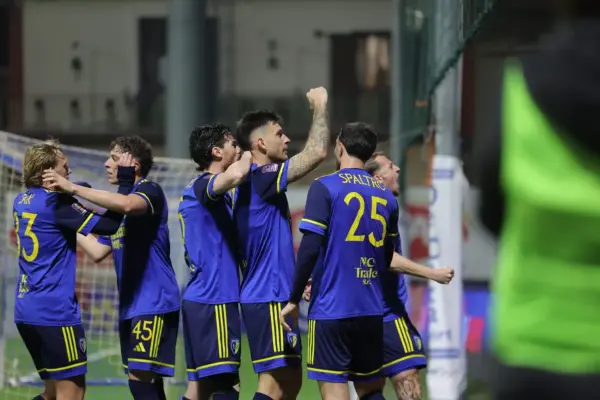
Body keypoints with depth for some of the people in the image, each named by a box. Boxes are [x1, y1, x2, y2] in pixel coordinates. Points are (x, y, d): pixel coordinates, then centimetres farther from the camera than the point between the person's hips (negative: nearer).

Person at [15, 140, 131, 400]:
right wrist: (125, 181, -9)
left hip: (26, 310, 9)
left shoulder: (21, 201, 11)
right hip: (55, 311, -9)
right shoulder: (56, 202, -13)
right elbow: (109, 225, -16)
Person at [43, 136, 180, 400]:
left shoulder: (150, 191, -8)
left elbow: (127, 205, -32)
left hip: (154, 303, -9)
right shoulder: (117, 206, 19)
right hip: (130, 306, 9)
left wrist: (73, 188, -29)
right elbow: (98, 251, 18)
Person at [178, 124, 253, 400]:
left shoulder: (195, 190, 19)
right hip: (214, 301, -10)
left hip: (200, 299, 10)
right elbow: (235, 175, -36)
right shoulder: (204, 186, -11)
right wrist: (249, 157, -13)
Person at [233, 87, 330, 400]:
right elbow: (317, 152, -21)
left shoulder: (250, 184, 17)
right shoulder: (262, 178, -14)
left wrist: (295, 283, 24)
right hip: (269, 300, -10)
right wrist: (319, 106, -8)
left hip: (267, 298, 10)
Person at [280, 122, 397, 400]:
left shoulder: (325, 187, -7)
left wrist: (294, 299, -6)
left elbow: (310, 248, -14)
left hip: (331, 309, -5)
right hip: (372, 311, 5)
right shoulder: (386, 197, 10)